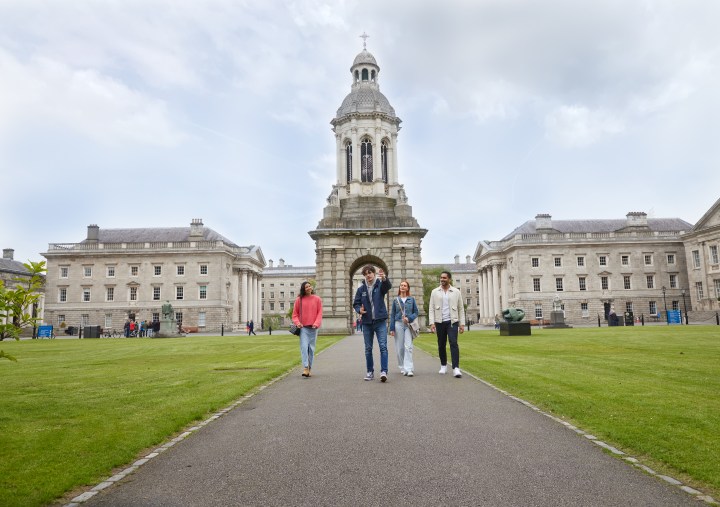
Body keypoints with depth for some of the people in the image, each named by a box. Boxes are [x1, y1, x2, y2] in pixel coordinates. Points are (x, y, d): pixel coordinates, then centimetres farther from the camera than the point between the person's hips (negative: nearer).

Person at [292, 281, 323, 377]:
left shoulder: (317, 299, 5)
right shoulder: (299, 300, 4)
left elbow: (320, 313, 3)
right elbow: (295, 314, 7)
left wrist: (316, 323, -12)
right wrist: (297, 322, -10)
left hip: (313, 327, 1)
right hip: (303, 327, -1)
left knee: (311, 348, 6)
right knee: (304, 347, -12)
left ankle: (310, 368, 16)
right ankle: (305, 368, -15)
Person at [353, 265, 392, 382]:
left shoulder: (380, 285, -3)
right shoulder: (361, 289, 4)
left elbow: (388, 286, -26)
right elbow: (355, 303, 9)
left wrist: (384, 278, -49)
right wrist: (359, 310, -14)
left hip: (380, 321, -3)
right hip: (367, 322, 3)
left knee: (383, 347, -10)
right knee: (368, 349, 10)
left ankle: (384, 371, -9)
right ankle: (370, 372, 22)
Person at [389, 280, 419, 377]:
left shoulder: (411, 299, 7)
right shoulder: (396, 300, 8)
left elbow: (416, 312, 9)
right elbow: (392, 315, 8)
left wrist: (409, 318, -11)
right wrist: (392, 328, 1)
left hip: (408, 325, -1)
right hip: (398, 324, 1)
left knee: (408, 346, -12)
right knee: (400, 348, 4)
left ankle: (409, 369, -14)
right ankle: (402, 368, 17)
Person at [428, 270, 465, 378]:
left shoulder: (456, 292, 5)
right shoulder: (435, 292, 6)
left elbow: (461, 309, 7)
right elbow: (431, 309, 3)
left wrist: (462, 324, 0)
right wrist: (432, 323, -7)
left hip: (452, 321, -2)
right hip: (439, 322, 2)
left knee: (453, 343, -15)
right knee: (441, 345, 9)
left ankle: (456, 368, -17)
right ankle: (443, 366, 25)